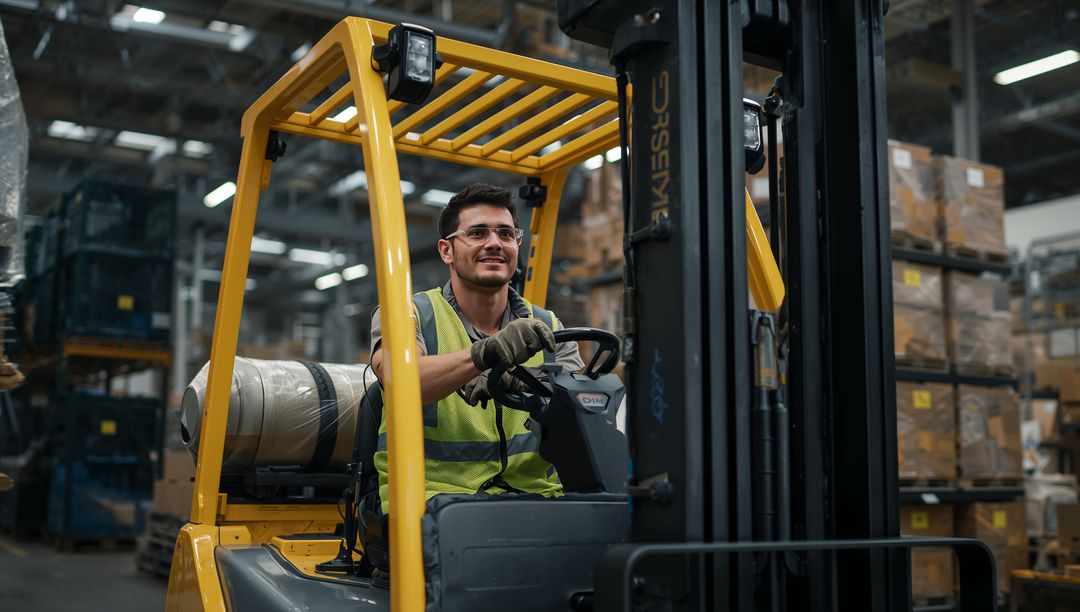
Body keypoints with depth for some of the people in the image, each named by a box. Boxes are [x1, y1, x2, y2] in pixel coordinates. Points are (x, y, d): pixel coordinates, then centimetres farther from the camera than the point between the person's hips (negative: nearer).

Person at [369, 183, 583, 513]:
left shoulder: (547, 328, 14)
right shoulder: (406, 315, 3)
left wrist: (530, 384, -25)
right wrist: (485, 354, -39)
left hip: (533, 496, 4)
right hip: (434, 493, -4)